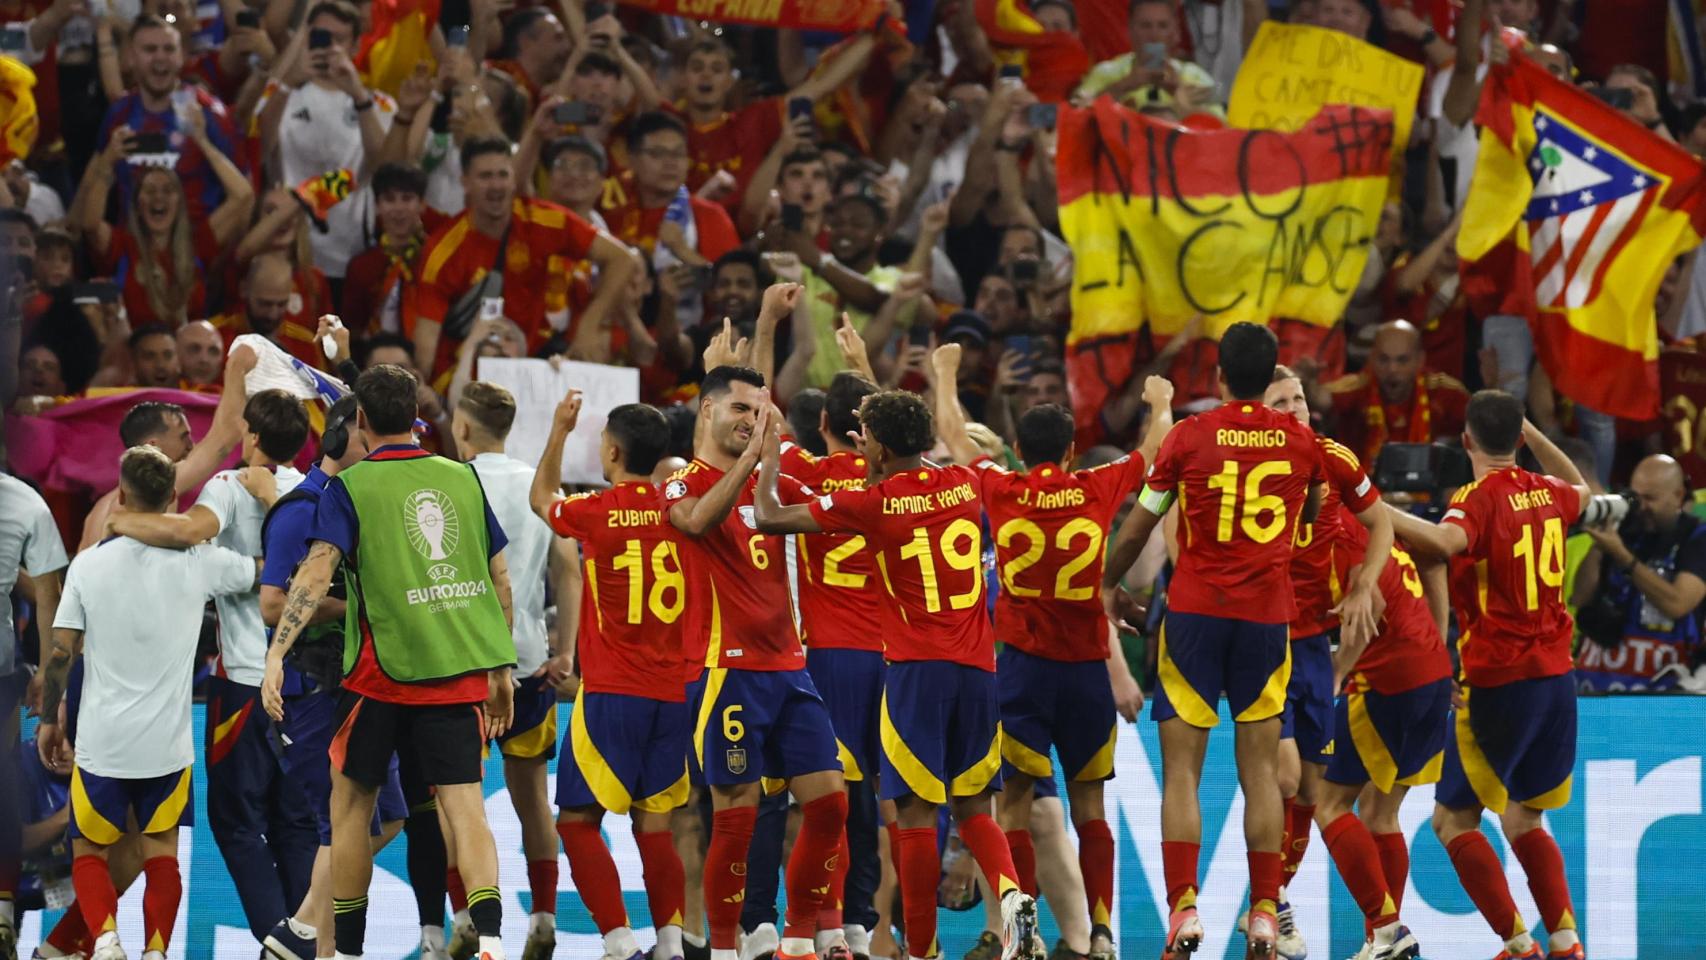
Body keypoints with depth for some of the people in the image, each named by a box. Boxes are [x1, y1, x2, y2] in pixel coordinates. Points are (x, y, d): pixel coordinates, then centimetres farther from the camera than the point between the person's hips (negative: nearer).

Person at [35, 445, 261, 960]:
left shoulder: (88, 564, -8)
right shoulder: (197, 563, -7)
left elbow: (60, 652, -4)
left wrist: (49, 718, 9)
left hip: (102, 741, -1)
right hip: (169, 743, 1)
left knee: (88, 852, 13)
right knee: (161, 854, 14)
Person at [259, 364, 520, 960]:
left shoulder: (351, 487, -3)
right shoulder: (463, 478, 9)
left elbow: (316, 572, -16)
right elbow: (501, 582, 12)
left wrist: (276, 653, -20)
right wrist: (502, 670, 20)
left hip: (383, 673, -3)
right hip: (462, 674, 3)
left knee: (351, 799, 14)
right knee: (464, 805, -3)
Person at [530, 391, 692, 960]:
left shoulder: (597, 513, -8)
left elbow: (542, 500, 14)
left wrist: (559, 431, 21)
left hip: (611, 693, -5)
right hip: (674, 693, 5)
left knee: (578, 822, 0)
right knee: (654, 826, 10)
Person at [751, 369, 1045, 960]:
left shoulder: (873, 504, -6)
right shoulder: (965, 486, 7)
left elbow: (769, 518, -1)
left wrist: (770, 456, 14)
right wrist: (887, 436, 40)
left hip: (916, 669, -4)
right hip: (977, 667, 4)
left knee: (916, 815, 0)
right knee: (974, 809, 11)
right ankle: (1011, 893, -16)